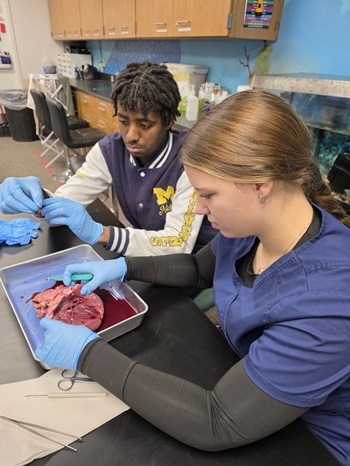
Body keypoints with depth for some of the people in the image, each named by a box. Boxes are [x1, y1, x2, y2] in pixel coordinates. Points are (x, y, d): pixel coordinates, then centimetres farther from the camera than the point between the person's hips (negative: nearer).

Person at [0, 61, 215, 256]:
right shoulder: (110, 149, -8)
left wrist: (99, 233, -40)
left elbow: (179, 244, -29)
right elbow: (67, 201, -7)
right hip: (143, 251, 5)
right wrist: (38, 197, -30)